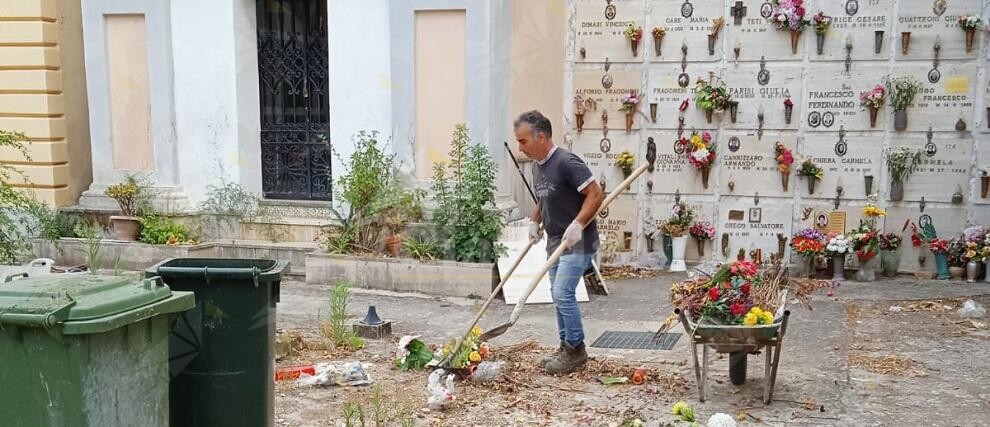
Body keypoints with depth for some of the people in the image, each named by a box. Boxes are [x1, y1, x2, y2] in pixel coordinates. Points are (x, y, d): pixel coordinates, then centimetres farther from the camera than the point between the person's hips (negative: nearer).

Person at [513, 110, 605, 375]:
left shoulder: (567, 162, -20)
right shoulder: (538, 166, 9)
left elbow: (596, 194, -21)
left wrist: (577, 225, -28)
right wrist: (535, 223, 9)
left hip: (577, 243, -9)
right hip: (555, 241, 9)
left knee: (563, 293, -13)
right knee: (558, 295, 12)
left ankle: (576, 350, 2)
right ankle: (566, 348, 23)